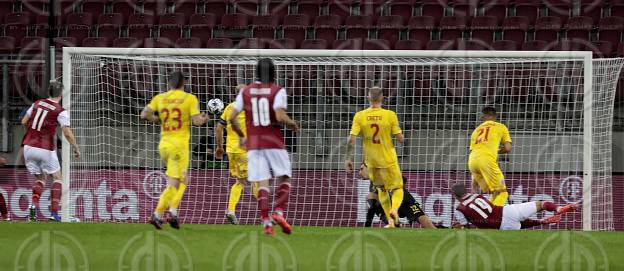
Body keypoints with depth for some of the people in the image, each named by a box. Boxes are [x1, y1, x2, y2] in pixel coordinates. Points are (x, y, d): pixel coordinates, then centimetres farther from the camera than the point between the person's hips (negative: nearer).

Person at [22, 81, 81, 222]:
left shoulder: (37, 103, 7)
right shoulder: (61, 111, -8)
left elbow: (24, 122, 12)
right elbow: (67, 133, -16)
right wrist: (76, 148, -2)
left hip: (29, 146, 4)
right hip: (45, 150, -4)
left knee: (40, 178, 19)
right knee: (57, 178, 12)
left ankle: (34, 205, -6)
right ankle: (54, 212, -1)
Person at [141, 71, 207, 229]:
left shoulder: (160, 98, 6)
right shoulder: (190, 98, -4)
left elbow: (144, 114, -3)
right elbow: (197, 121, -10)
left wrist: (159, 120, 13)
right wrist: (204, 118, 11)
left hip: (164, 144, 5)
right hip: (179, 145, -5)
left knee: (182, 181, 18)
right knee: (173, 184, -4)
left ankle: (173, 211, 5)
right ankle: (157, 215, -15)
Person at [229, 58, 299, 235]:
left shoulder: (245, 91, 6)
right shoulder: (278, 91, -5)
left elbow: (232, 117, 4)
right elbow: (280, 116, -18)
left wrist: (241, 136, 18)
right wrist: (293, 125, 1)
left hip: (253, 144, 3)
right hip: (274, 142, -3)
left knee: (262, 183, 2)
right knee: (284, 178, 11)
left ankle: (266, 222, -8)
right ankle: (279, 212, -9)